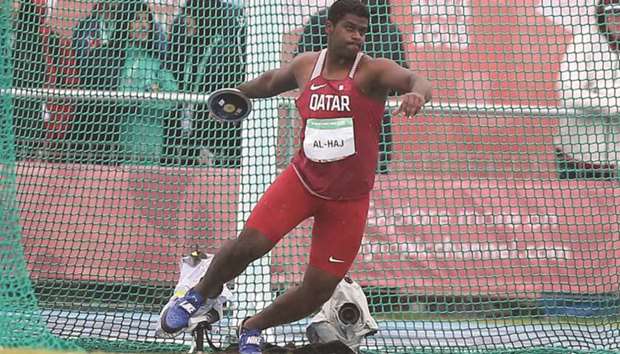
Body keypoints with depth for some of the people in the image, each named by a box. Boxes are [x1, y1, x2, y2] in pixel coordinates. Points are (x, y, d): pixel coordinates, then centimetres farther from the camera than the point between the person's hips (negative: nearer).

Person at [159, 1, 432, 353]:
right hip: (303, 179, 2)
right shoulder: (306, 66, 0)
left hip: (349, 199, -2)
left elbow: (415, 79, -35)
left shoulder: (373, 71, -14)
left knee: (319, 290, 0)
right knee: (250, 242, -16)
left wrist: (418, 93, -56)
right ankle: (200, 294, 14)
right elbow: (270, 81, 24)